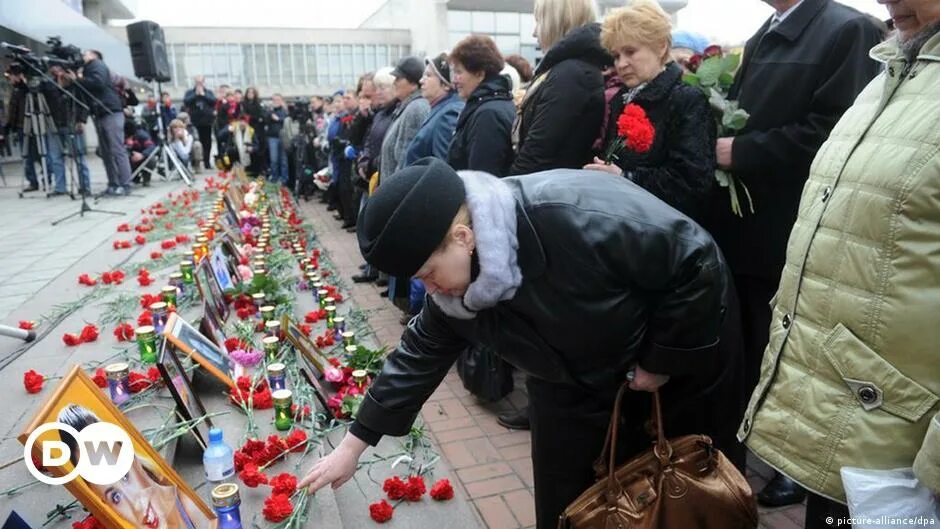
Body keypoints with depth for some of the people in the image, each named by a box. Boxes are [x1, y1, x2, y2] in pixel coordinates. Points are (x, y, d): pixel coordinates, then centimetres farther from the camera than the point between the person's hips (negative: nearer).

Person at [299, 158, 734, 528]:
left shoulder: (579, 215, -39)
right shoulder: (455, 279, -16)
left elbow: (698, 263, -28)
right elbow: (421, 352, -3)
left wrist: (660, 361, -19)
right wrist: (353, 445, 1)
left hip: (662, 379, -4)